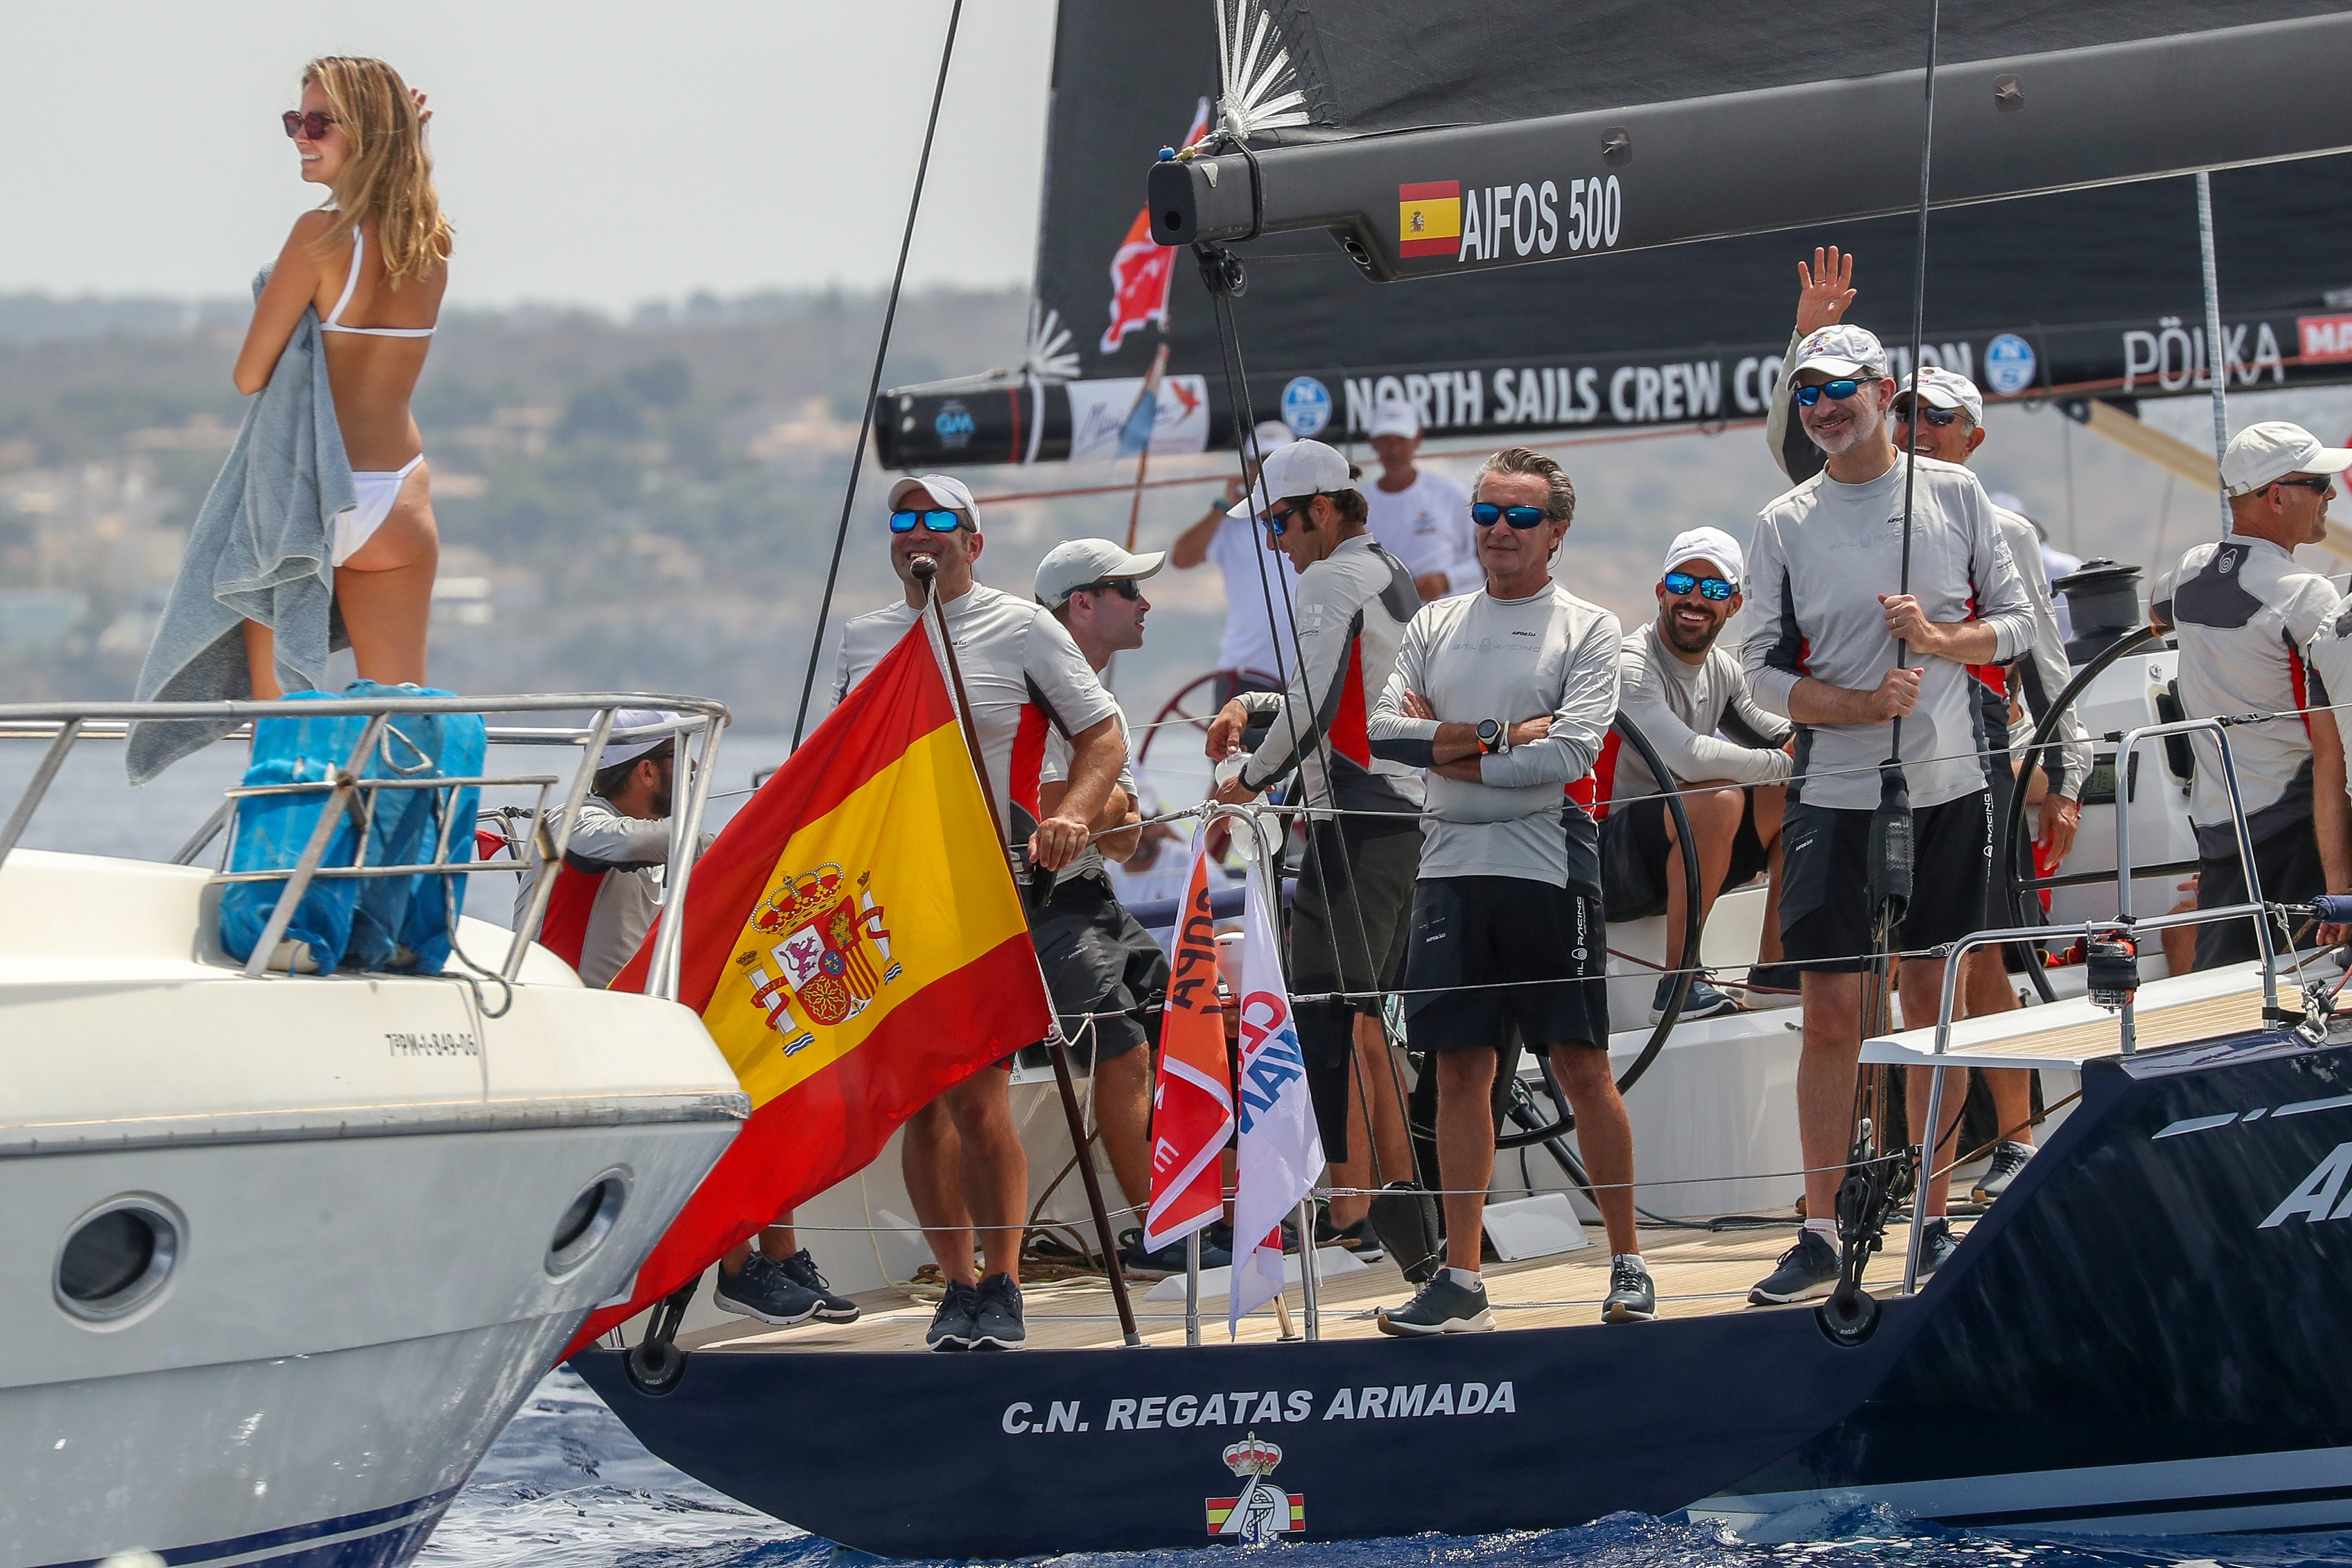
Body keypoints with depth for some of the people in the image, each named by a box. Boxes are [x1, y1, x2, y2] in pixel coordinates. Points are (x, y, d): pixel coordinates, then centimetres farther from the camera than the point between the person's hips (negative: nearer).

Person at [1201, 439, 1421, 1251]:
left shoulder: (1332, 580, -10)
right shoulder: (1395, 577, 20)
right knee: (1361, 1014, 15)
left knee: (1329, 1014, -9)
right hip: (1410, 812, 10)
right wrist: (1250, 706, 17)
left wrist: (1252, 776, -1)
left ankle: (1348, 1217, -12)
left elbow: (1316, 706, -16)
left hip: (1358, 817, -10)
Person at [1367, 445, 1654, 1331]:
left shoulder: (1588, 629, 2)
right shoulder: (1434, 628, 14)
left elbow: (1573, 754, -10)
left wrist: (1455, 757, -5)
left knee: (1583, 1068, -1)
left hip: (1549, 870, -4)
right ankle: (1461, 1280, 7)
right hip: (1451, 869, 4)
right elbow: (1383, 730, 2)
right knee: (1460, 1071, 4)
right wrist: (1502, 738, -8)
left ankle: (1628, 1265, 8)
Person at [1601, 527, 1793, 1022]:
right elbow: (1690, 757, -32)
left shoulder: (1723, 670, 11)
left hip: (1678, 859, 9)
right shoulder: (1632, 666, -18)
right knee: (1720, 798, -33)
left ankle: (1773, 964, 2)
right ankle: (1678, 980, -27)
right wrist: (1784, 765, -20)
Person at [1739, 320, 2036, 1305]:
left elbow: (2018, 624, 6)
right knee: (1831, 1016, -3)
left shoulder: (1955, 495, 4)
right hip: (1833, 797, -1)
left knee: (1934, 1004, 6)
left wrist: (1937, 639, -13)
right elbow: (1764, 669, 0)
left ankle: (1932, 1221, 15)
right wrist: (1864, 706, -15)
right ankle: (1821, 1235, 2)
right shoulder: (1785, 525, 2)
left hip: (1947, 789, 1)